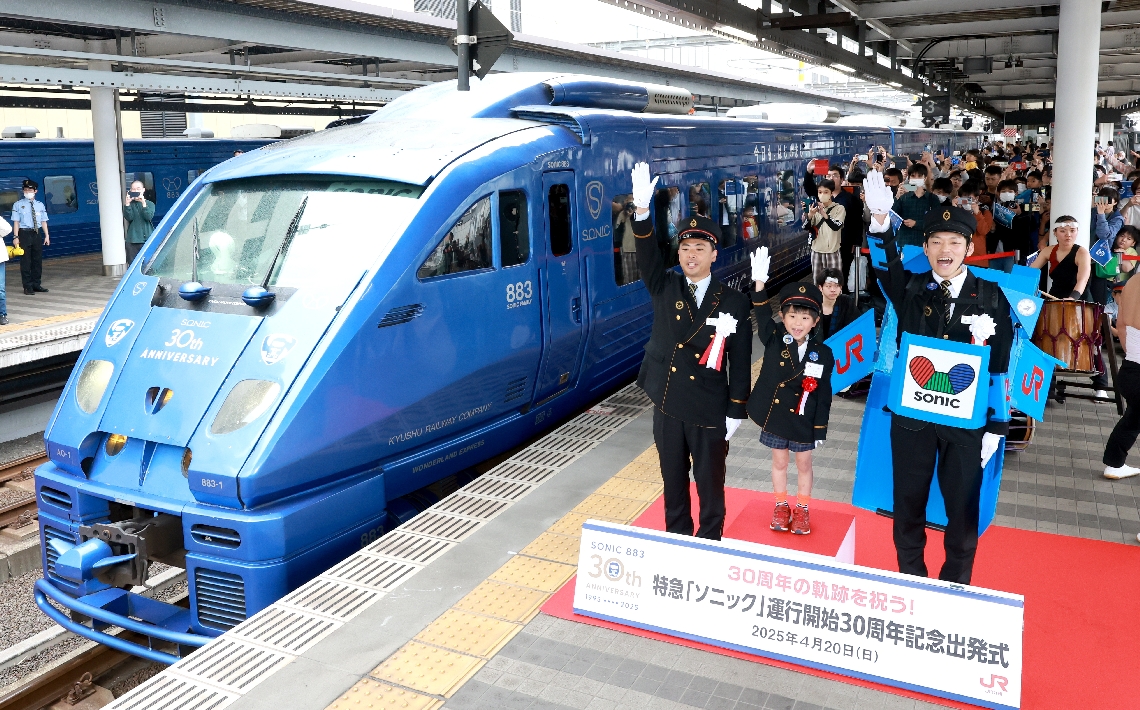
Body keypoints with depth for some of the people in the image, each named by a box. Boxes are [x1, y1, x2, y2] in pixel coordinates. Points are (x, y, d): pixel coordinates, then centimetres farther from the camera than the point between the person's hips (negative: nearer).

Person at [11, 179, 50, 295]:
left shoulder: (40, 205, 9)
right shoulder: (18, 205, 0)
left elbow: (43, 221, 8)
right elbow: (16, 222, -4)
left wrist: (47, 235, 2)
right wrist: (15, 237, -10)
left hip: (37, 234, 3)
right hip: (24, 234, -3)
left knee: (38, 260, 8)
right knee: (25, 261, 0)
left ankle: (36, 285, 18)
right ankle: (27, 287, 5)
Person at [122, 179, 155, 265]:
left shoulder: (150, 204, 8)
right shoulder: (129, 204, 9)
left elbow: (149, 217, -8)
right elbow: (129, 217, -6)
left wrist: (143, 203, -17)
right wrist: (127, 204, -15)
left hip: (147, 239, 0)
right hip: (133, 240, 0)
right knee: (133, 263, -2)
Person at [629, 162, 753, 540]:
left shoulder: (734, 302, -6)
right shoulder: (664, 289, -1)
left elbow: (740, 361, -4)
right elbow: (647, 256, -20)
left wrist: (736, 411, -5)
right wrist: (642, 210, -36)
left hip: (710, 411, -2)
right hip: (667, 406, 2)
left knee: (710, 483, 11)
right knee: (674, 480, 17)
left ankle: (709, 544, 29)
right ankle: (676, 537, 36)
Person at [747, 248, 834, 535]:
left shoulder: (823, 353, -12)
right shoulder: (774, 341, -11)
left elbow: (824, 395, -6)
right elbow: (762, 315, -28)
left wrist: (820, 428, -4)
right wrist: (759, 282, -45)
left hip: (804, 421, 0)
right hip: (775, 415, 1)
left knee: (804, 464, 16)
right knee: (779, 461, 18)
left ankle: (801, 509, 35)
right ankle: (781, 506, 36)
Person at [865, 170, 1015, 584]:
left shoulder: (991, 297, -4)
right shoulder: (910, 290, -3)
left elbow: (1001, 365, -2)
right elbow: (885, 268, -25)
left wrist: (996, 427, -4)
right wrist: (880, 222, -43)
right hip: (911, 414, 1)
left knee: (962, 506, 11)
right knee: (908, 503, 13)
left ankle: (956, 585, 32)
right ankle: (910, 581, 33)